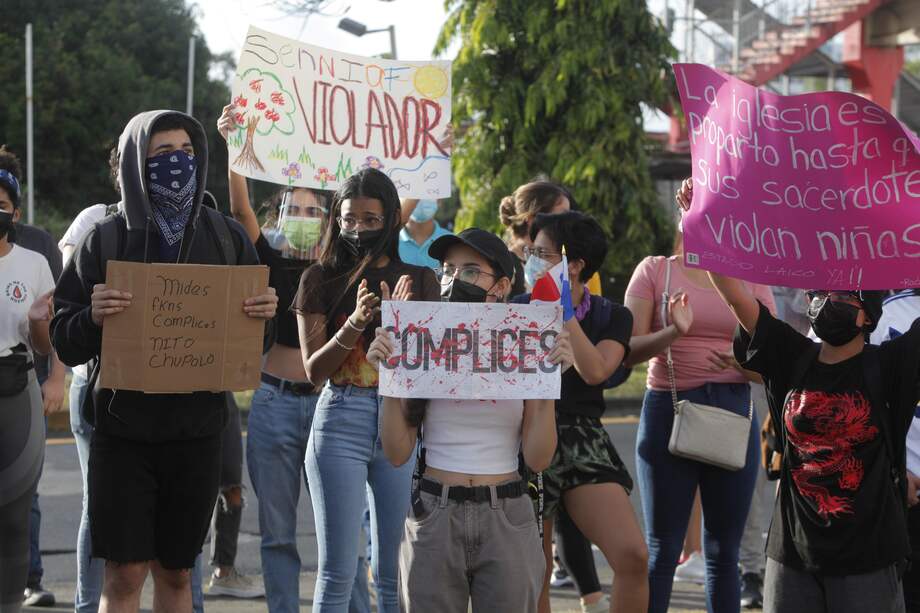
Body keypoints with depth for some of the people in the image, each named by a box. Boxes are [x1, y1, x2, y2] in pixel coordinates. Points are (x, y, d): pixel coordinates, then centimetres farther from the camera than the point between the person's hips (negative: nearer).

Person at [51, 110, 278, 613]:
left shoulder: (227, 238, 5)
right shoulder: (106, 240, -2)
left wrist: (264, 314, -11)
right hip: (123, 428, -2)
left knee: (176, 573, 10)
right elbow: (64, 342, -2)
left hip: (197, 431, 2)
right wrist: (92, 317, -23)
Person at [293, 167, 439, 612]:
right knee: (337, 572, -3)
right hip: (341, 422, -1)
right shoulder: (320, 279, 5)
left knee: (395, 572, 4)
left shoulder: (418, 280, 9)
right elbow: (313, 370, -1)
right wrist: (355, 323, -15)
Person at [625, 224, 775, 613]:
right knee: (661, 550, 2)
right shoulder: (654, 270, 3)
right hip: (668, 410, -2)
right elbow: (628, 351, -4)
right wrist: (673, 332, -22)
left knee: (724, 551, 7)